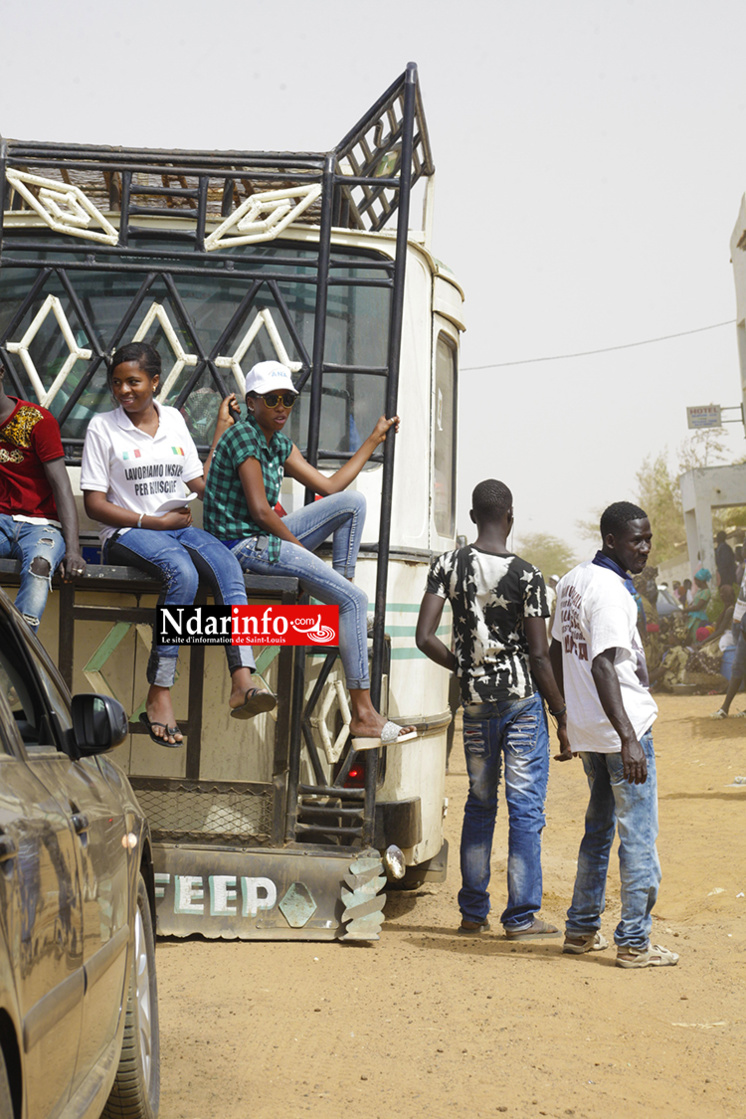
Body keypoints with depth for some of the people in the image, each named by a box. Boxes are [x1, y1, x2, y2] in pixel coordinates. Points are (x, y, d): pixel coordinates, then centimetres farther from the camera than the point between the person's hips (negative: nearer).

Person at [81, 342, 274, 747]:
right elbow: (94, 504, -1)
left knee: (228, 568, -29)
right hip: (127, 533, -4)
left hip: (180, 527, 4)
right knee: (183, 573, -36)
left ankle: (242, 683, -44)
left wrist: (222, 430, 16)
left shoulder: (173, 420, 15)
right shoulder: (102, 427, 3)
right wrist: (151, 522, -9)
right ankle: (158, 696, -34)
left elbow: (201, 484, 16)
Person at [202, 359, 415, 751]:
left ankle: (342, 594, 1)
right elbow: (259, 510, -18)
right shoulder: (243, 436, -12)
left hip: (265, 538, 10)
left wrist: (375, 439, 22)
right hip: (242, 545, -10)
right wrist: (300, 548, -7)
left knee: (353, 501, 5)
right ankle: (363, 715, -19)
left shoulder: (280, 444, 15)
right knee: (354, 601, -16)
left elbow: (330, 486, 18)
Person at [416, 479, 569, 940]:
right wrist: (562, 715, -2)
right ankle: (521, 916, 4)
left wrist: (463, 667, 11)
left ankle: (473, 910, 20)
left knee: (480, 803, 16)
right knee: (526, 806, 2)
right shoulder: (526, 575, -9)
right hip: (523, 697, -4)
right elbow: (539, 656, -10)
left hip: (476, 701, 4)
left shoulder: (448, 566, -1)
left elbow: (425, 637, -6)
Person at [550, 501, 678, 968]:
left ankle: (582, 929, 24)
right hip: (622, 725, -9)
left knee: (599, 828, 19)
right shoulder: (611, 591, -18)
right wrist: (629, 738, -32)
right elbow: (602, 667, -27)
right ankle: (634, 942, -2)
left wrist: (567, 716, 26)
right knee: (639, 833, -4)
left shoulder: (574, 580, 10)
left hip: (586, 728, 9)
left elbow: (558, 651, 18)